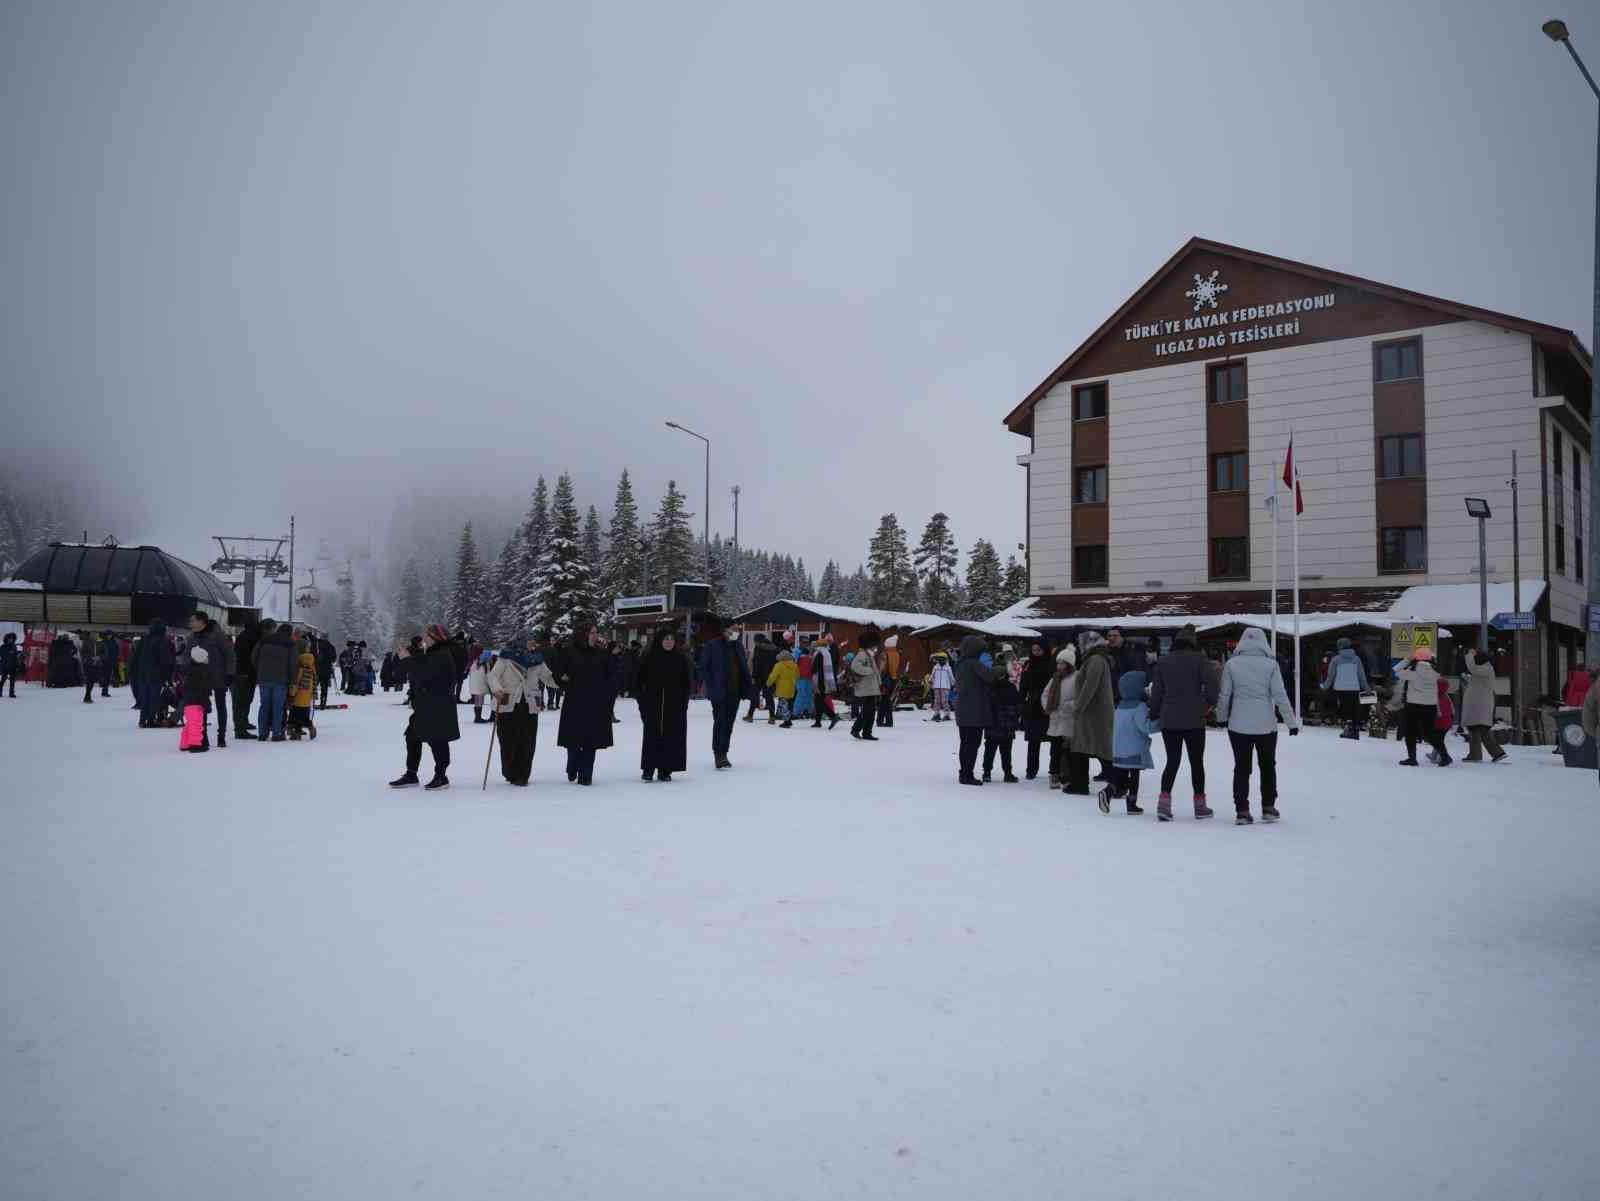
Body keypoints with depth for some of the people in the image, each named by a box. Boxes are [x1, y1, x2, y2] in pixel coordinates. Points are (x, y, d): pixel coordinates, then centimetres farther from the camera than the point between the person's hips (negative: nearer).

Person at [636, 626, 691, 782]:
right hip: (653, 705, -1)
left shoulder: (681, 658, 3)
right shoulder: (649, 658, 0)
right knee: (652, 736, 0)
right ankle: (648, 769, 8)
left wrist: (683, 702, -1)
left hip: (674, 705, 1)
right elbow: (639, 680, 4)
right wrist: (642, 702, -2)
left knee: (671, 737, 0)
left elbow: (688, 682, 7)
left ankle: (665, 770, 8)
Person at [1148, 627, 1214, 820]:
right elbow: (1211, 682, -13)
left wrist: (1155, 714, 17)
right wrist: (1210, 702, 2)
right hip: (1194, 720, -2)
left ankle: (1164, 801, -8)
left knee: (1172, 761, 8)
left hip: (1168, 721, 3)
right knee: (1197, 762, 9)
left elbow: (1156, 693, 6)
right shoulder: (1198, 659, -1)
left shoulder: (1162, 663, 8)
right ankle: (1200, 805, 15)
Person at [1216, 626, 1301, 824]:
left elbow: (1224, 695, 0)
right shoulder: (1271, 664, -5)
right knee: (1268, 766, 17)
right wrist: (1292, 722, 3)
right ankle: (1268, 809, 21)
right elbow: (1280, 696, -6)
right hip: (1266, 725, 0)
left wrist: (1221, 717, 16)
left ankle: (1242, 811, 5)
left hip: (1239, 725, 0)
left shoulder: (1232, 664, -4)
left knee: (1241, 767, 7)